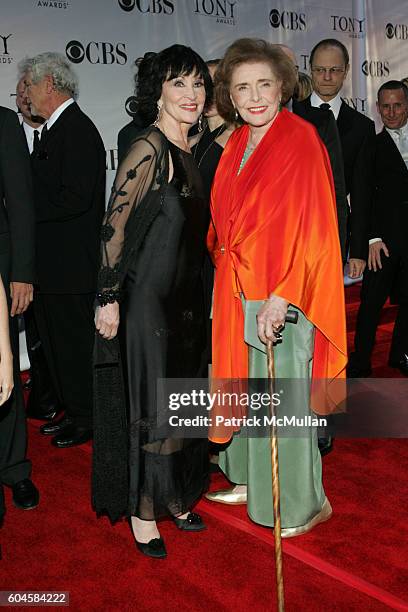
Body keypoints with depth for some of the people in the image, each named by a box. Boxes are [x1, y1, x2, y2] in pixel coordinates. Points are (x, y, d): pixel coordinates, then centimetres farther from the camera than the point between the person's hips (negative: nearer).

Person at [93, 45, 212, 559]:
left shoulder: (185, 152, 11)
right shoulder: (148, 149, -15)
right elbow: (115, 226, -17)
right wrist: (109, 298, -17)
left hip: (184, 301, 9)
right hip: (147, 299, -9)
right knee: (151, 408, 2)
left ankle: (171, 497, 32)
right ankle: (142, 510, 20)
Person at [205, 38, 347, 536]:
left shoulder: (300, 140, -12)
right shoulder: (237, 144, 10)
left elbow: (308, 226, -18)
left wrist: (280, 298, -22)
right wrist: (225, 268, 12)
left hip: (281, 293, -8)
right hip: (237, 289, 8)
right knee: (246, 385, 17)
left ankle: (305, 503, 20)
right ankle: (250, 482, 36)